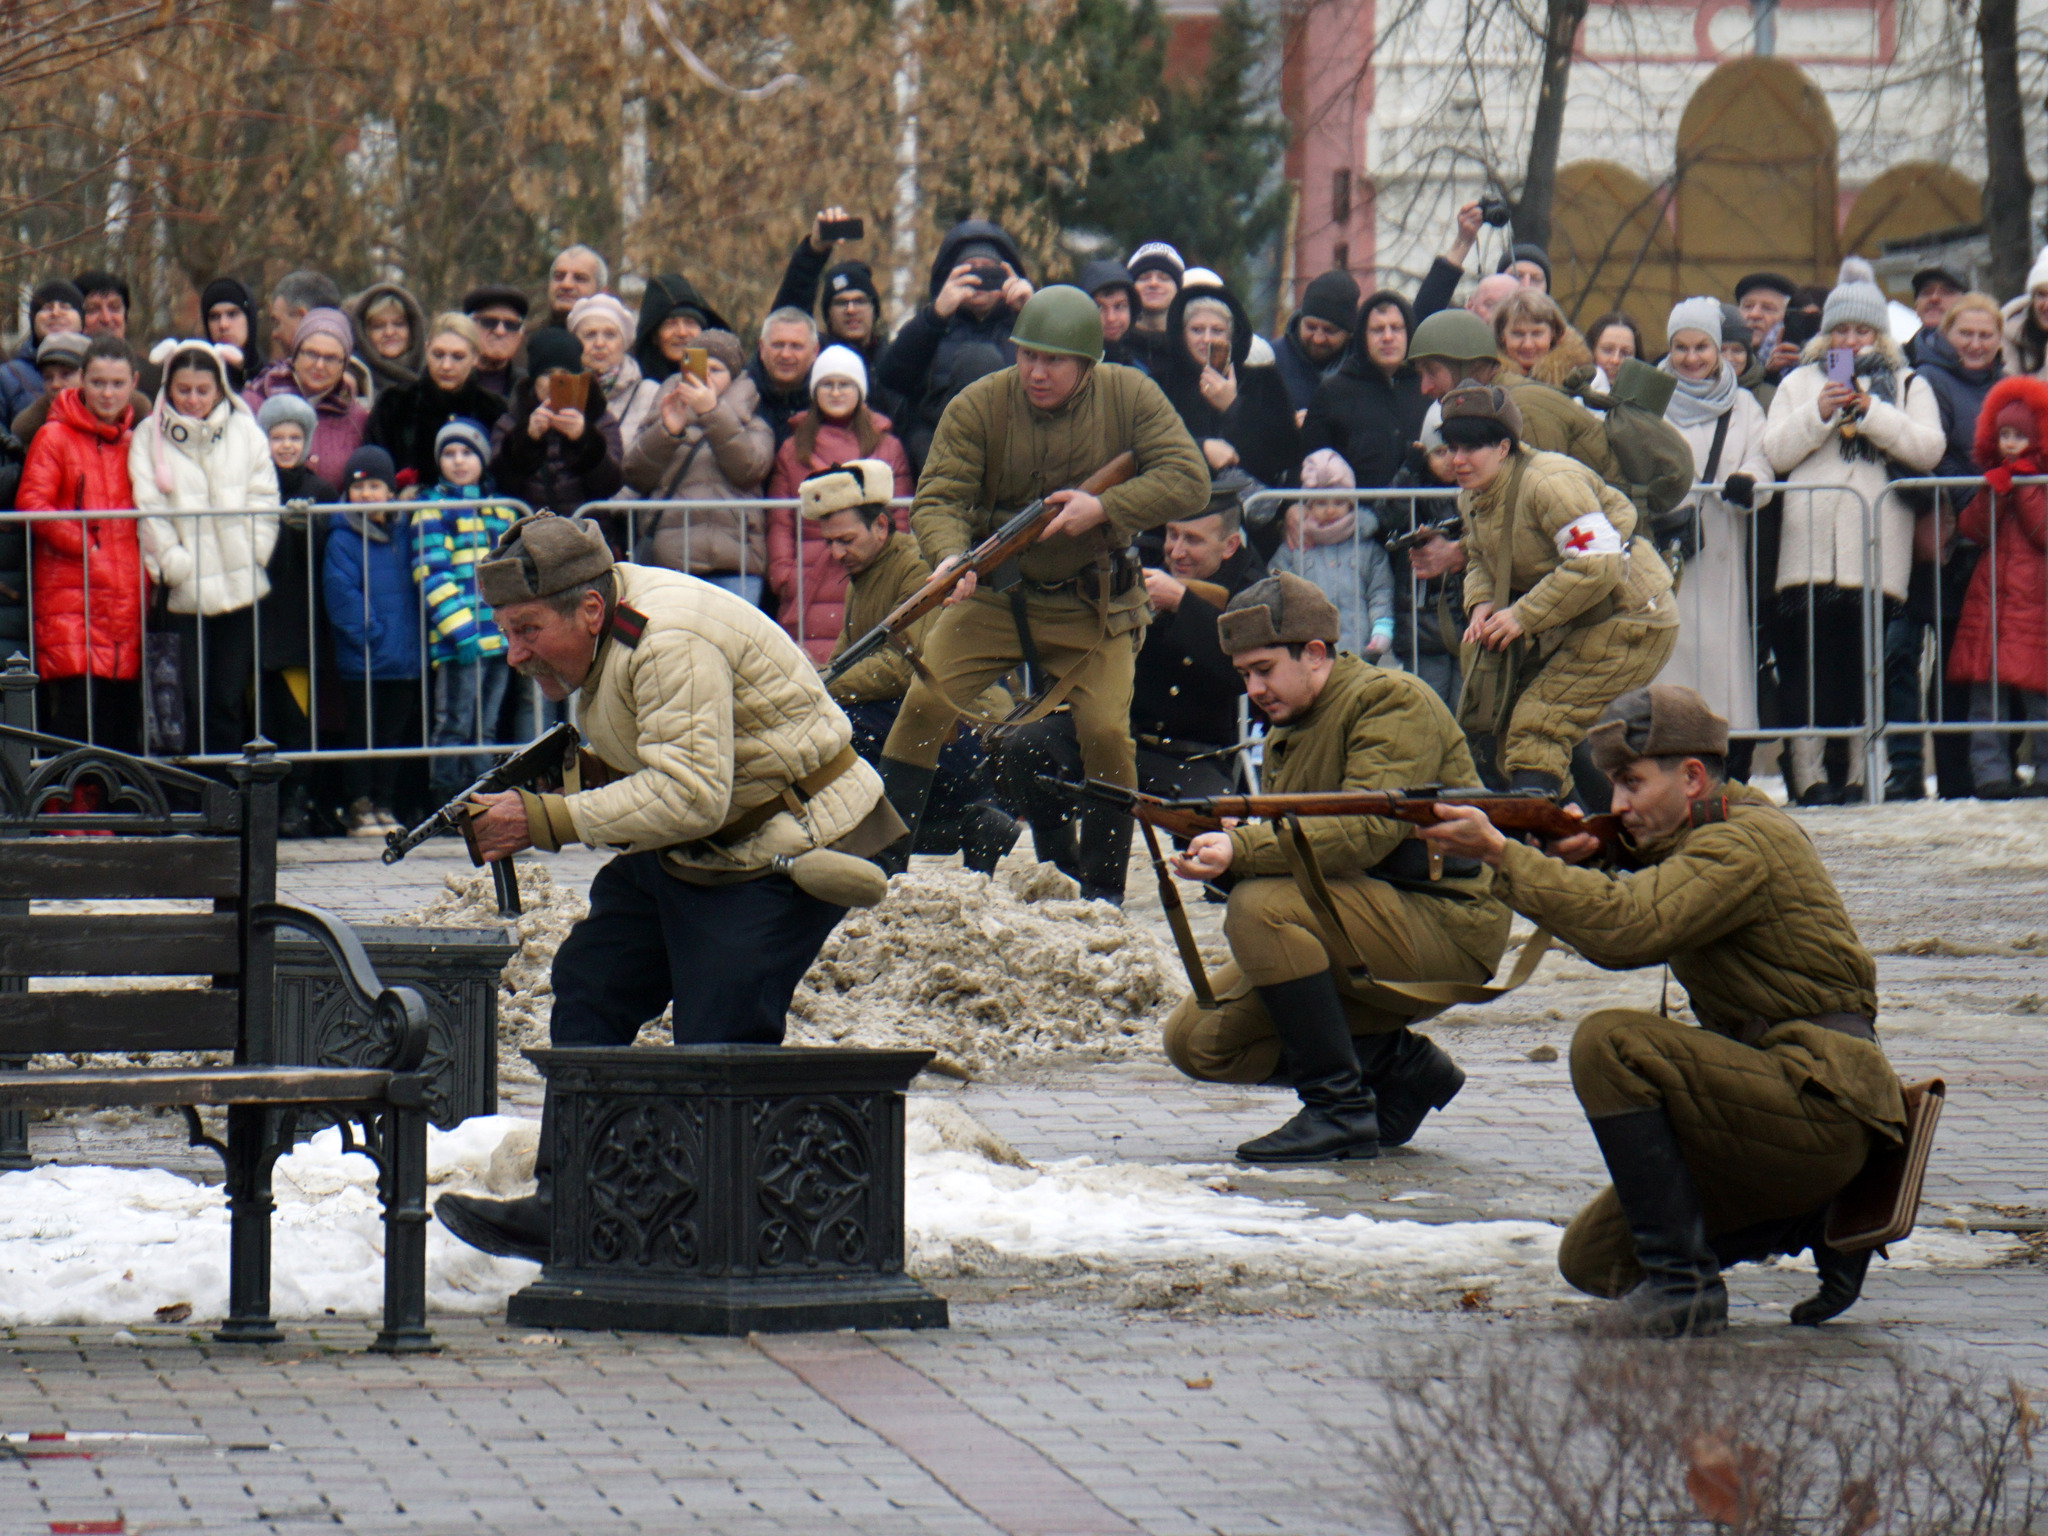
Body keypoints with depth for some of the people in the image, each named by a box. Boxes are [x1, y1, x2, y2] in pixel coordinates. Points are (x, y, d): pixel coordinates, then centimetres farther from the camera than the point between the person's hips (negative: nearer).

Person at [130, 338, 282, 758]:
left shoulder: (246, 432, 9)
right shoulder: (149, 437, 5)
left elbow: (264, 503, 6)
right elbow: (149, 512, -2)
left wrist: (252, 558, -5)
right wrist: (175, 566, -10)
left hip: (239, 587, 1)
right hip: (184, 593, -1)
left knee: (229, 703, 3)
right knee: (191, 703, -4)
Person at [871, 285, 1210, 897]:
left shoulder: (1130, 398, -8)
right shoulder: (979, 406, -11)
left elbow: (1188, 480, -14)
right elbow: (939, 497, -16)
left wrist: (1103, 508, -26)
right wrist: (950, 555, -38)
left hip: (1091, 605, 0)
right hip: (993, 594, 0)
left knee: (1106, 732, -14)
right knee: (925, 705, -12)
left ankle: (1105, 889, 3)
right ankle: (881, 862, -1)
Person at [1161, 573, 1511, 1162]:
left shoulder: (1394, 701, -12)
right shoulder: (1287, 731, 17)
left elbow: (1366, 830, -26)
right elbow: (1285, 844, 12)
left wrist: (1242, 849, -36)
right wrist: (1222, 852, -11)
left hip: (1447, 929, -9)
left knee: (1261, 906, -31)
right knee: (1196, 1040, -2)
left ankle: (1340, 1113, -23)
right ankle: (1398, 1065, 8)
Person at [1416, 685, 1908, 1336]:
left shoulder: (1744, 845, -17)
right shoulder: (1701, 838, 15)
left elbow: (1626, 929, -30)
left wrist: (1500, 853, -25)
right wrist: (1567, 865, -8)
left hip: (1821, 1109, -10)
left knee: (1609, 1042, -25)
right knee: (1590, 1261, 10)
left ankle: (1682, 1284, -21)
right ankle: (1812, 1223, 14)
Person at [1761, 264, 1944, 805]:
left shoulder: (1908, 387, 17)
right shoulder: (1800, 383, 19)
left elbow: (1928, 449, 1)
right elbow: (1775, 452, 8)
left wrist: (1872, 413, -7)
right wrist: (1818, 413, -5)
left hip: (1878, 552, 0)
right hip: (1810, 550, 0)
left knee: (1866, 660, -4)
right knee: (1806, 658, -7)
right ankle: (1807, 766, -7)